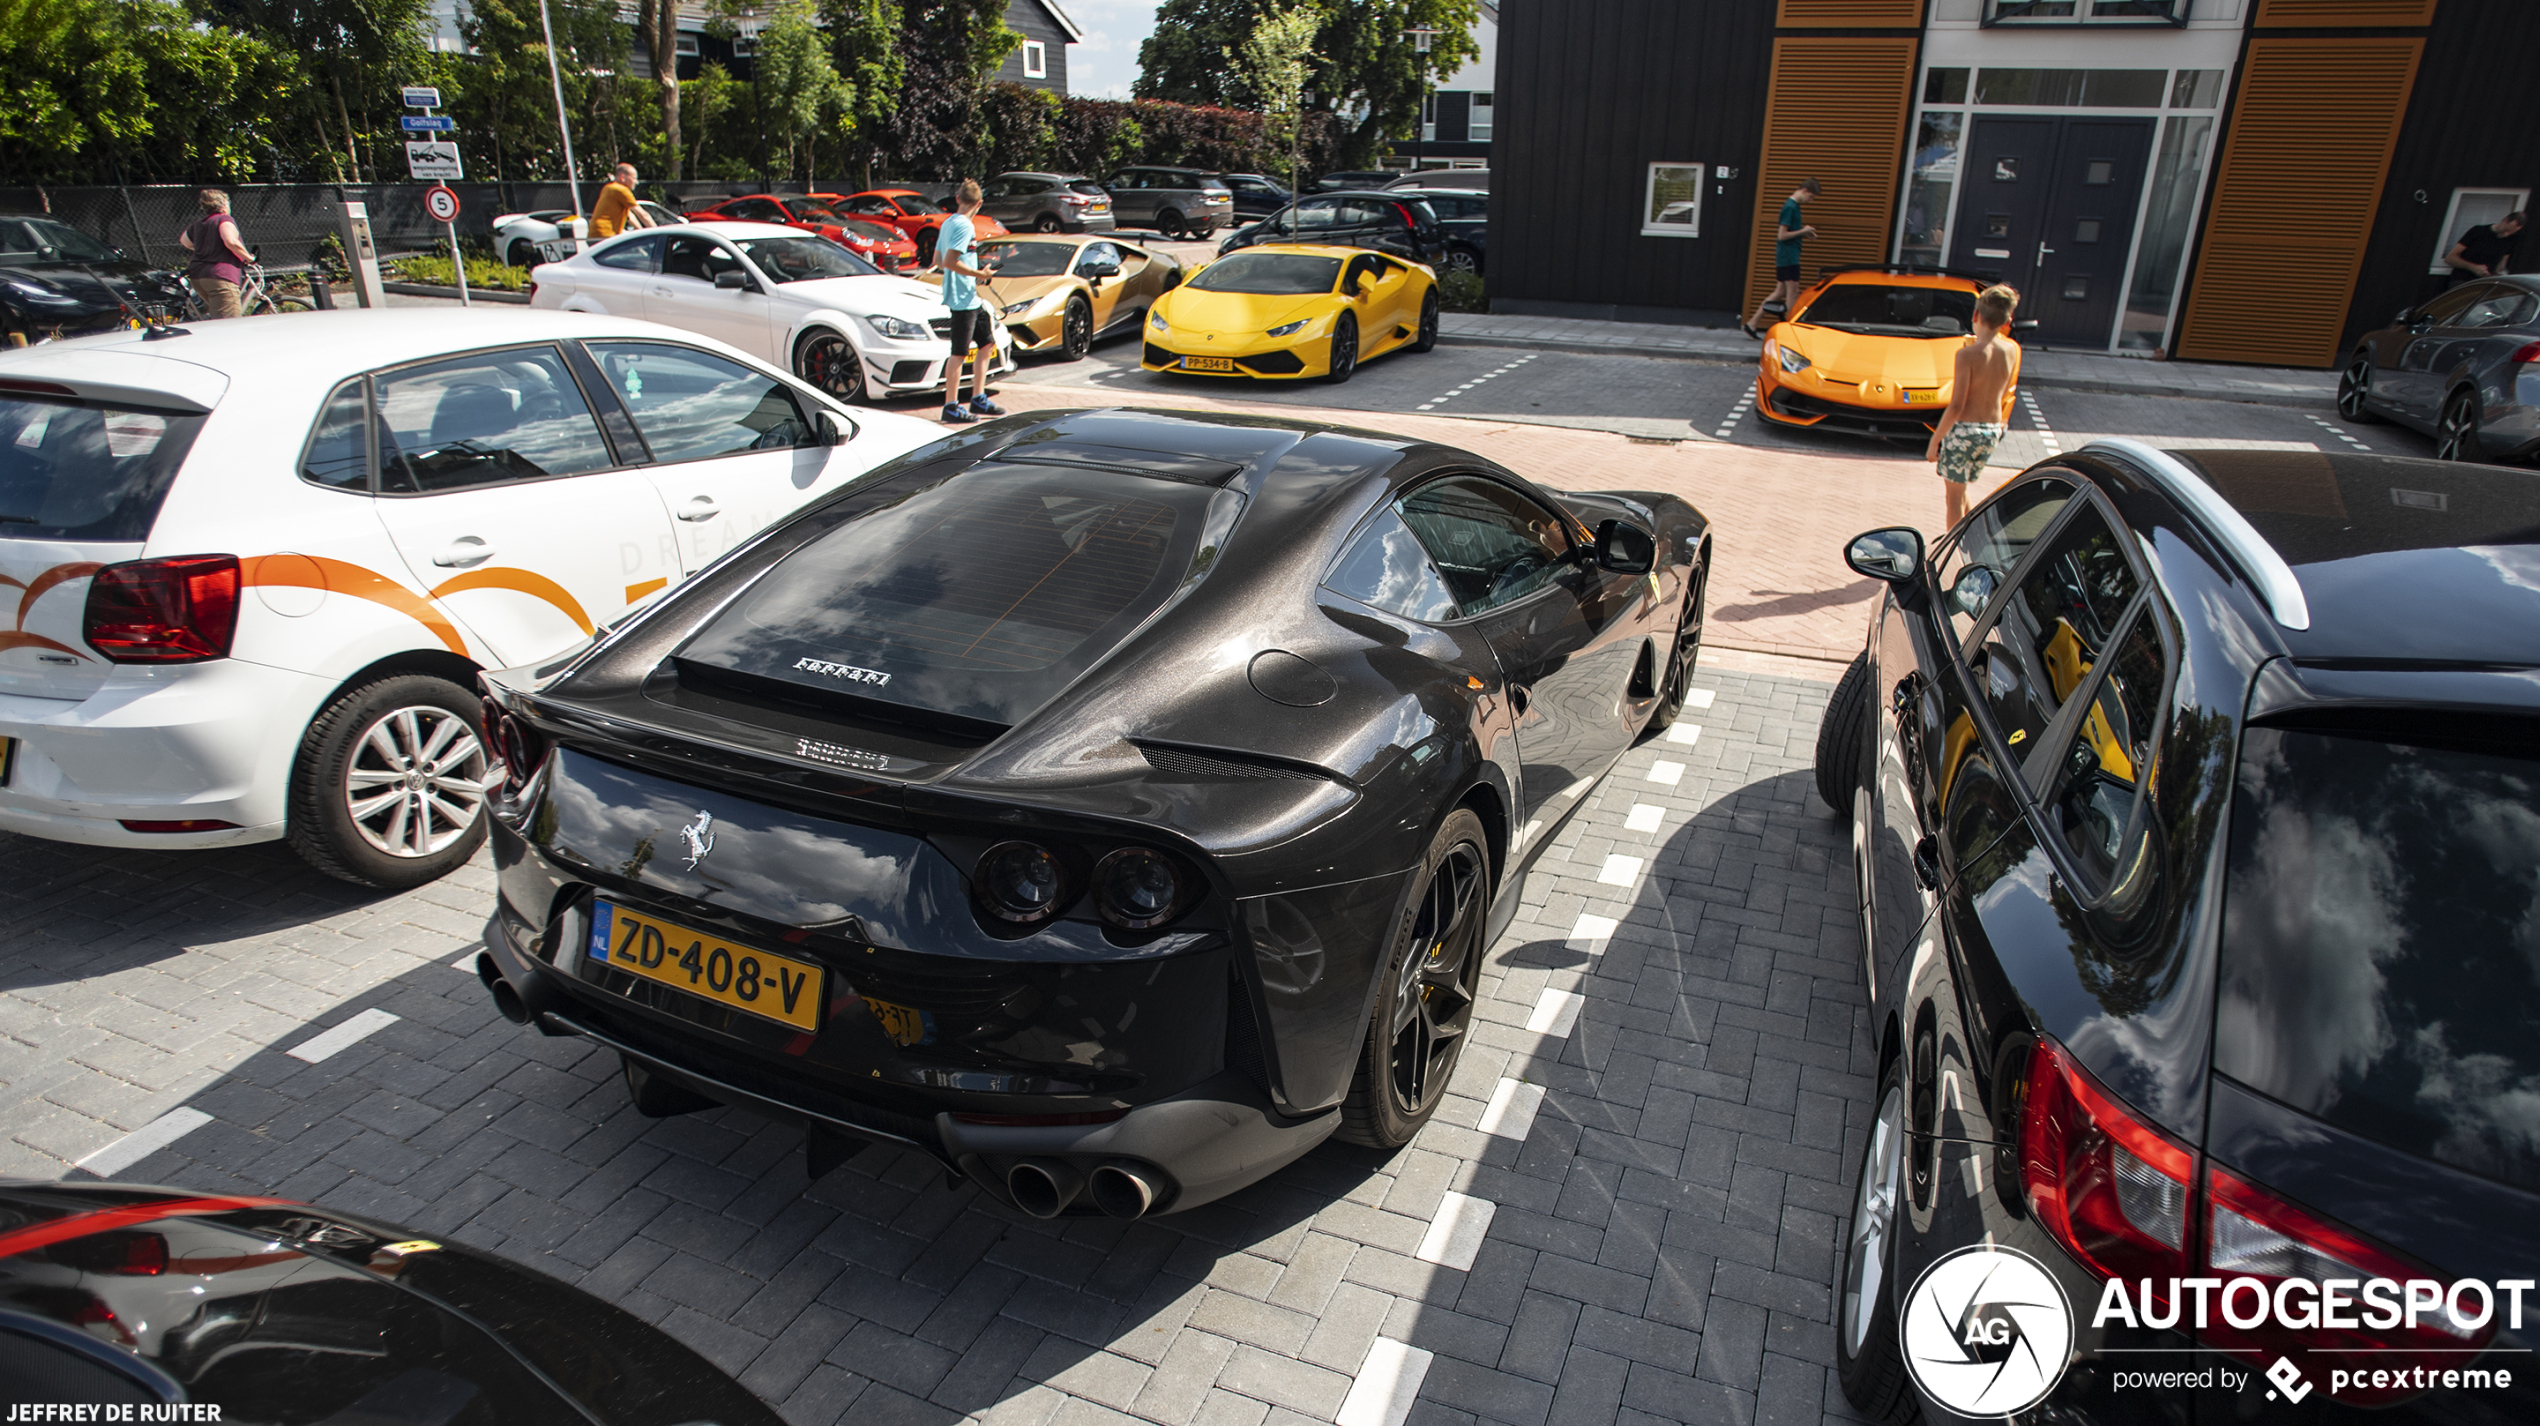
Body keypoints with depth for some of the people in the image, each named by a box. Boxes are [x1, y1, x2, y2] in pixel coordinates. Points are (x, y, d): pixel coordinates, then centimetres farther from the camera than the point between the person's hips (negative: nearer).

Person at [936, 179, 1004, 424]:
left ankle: (978, 399, 19)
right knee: (959, 353, -5)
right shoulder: (964, 226, -15)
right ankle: (951, 407, 0)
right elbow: (949, 262, -23)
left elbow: (937, 260, 18)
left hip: (970, 298, 10)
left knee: (987, 344, 15)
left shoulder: (948, 223, 13)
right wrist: (979, 274, -16)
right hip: (962, 298, -10)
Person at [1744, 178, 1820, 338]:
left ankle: (1751, 324, 11)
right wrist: (1803, 231, -10)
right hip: (1788, 257, -10)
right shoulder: (1790, 207, -14)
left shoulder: (1793, 206, 15)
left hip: (1784, 257, 10)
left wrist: (1804, 233, 8)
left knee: (1780, 292, 11)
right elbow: (1782, 235, -18)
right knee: (1793, 293, -5)